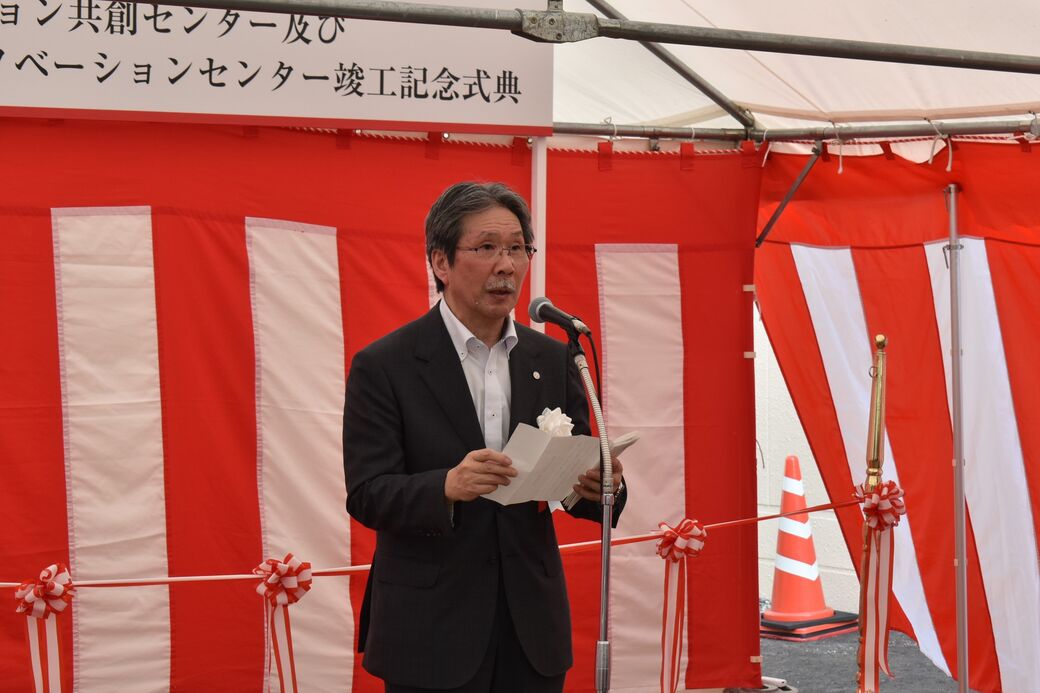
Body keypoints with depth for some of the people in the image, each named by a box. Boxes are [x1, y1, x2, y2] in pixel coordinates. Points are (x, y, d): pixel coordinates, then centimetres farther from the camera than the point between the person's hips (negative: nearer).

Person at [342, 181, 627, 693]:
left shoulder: (551, 360, 8)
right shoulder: (383, 366, -6)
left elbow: (576, 477, 9)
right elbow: (367, 496, -11)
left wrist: (599, 485, -14)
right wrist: (446, 486, -30)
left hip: (531, 626, 4)